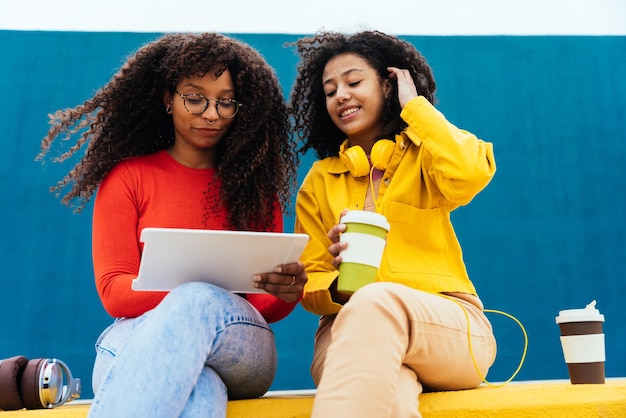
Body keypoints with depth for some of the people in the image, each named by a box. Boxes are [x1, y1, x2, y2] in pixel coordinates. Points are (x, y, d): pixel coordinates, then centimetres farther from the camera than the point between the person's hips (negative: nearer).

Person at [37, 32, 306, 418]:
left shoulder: (256, 184, 14)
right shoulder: (126, 178, 11)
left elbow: (268, 308, 12)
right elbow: (113, 290, -1)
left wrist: (288, 293, -14)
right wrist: (184, 288, -22)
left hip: (239, 346, 2)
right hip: (139, 336, -1)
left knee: (201, 302, -37)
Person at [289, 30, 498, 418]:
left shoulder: (424, 153, 11)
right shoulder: (318, 182, 16)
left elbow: (471, 174, -15)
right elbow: (310, 284, 11)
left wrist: (414, 105, -1)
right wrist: (337, 286, -15)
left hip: (450, 326, 1)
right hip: (349, 328, 0)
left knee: (377, 300, -36)